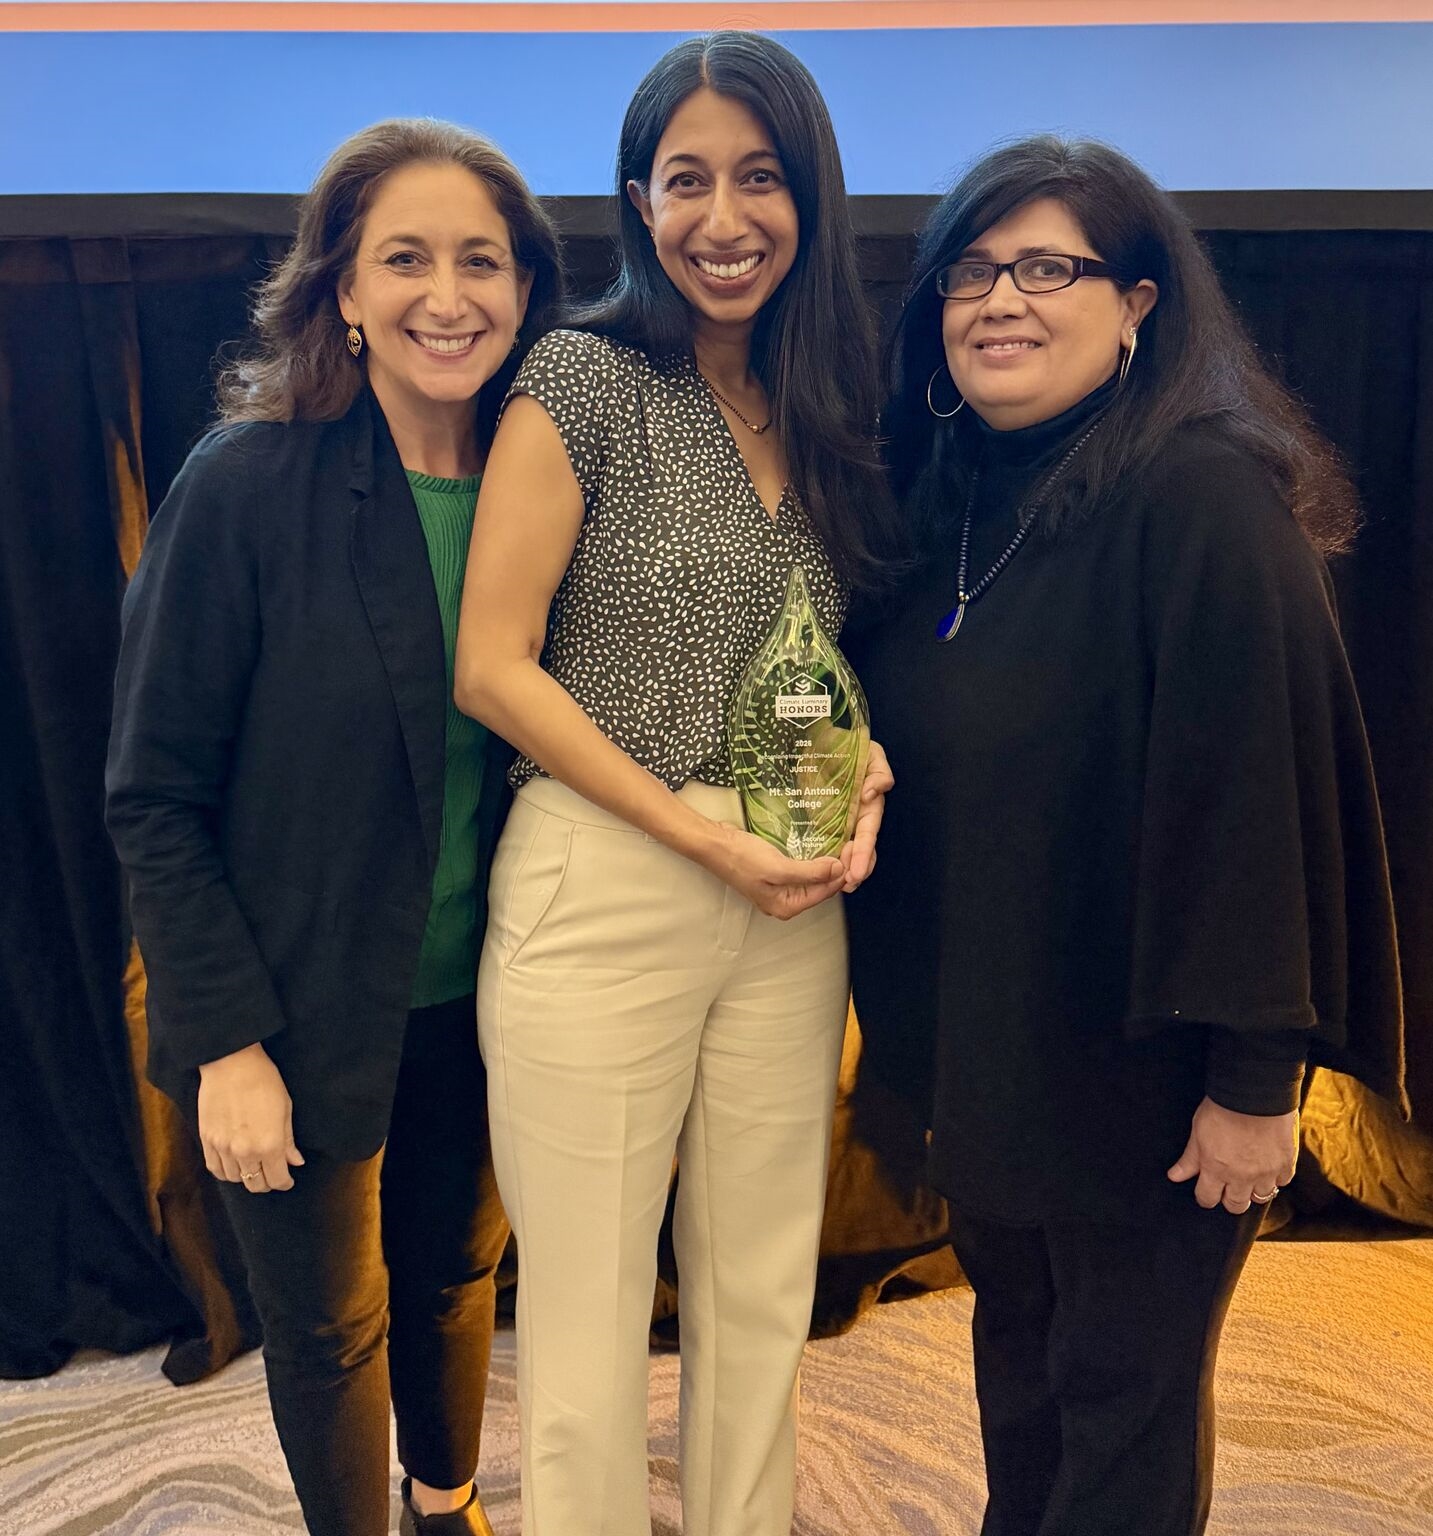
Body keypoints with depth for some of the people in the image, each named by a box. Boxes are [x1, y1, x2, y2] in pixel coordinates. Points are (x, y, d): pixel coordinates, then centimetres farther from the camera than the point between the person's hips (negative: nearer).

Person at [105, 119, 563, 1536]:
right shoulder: (249, 485, -16)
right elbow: (154, 796, -13)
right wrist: (229, 1041, -14)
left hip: (478, 998, 4)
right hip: (309, 1014, -4)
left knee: (458, 1274, 24)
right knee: (331, 1325, 15)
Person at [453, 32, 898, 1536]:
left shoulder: (821, 410, 12)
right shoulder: (584, 379, -4)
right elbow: (490, 666, -10)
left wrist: (863, 770, -2)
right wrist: (703, 836, -13)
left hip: (790, 903, 5)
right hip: (600, 889, -5)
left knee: (763, 1298, 16)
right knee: (588, 1311, 7)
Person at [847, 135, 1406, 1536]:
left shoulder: (1203, 501, -18)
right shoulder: (947, 498, 6)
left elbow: (1256, 790, -21)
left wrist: (1255, 1078, -20)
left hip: (1143, 1063, -7)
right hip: (982, 1042, 7)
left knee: (1124, 1412, 12)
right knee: (1015, 1367, 24)